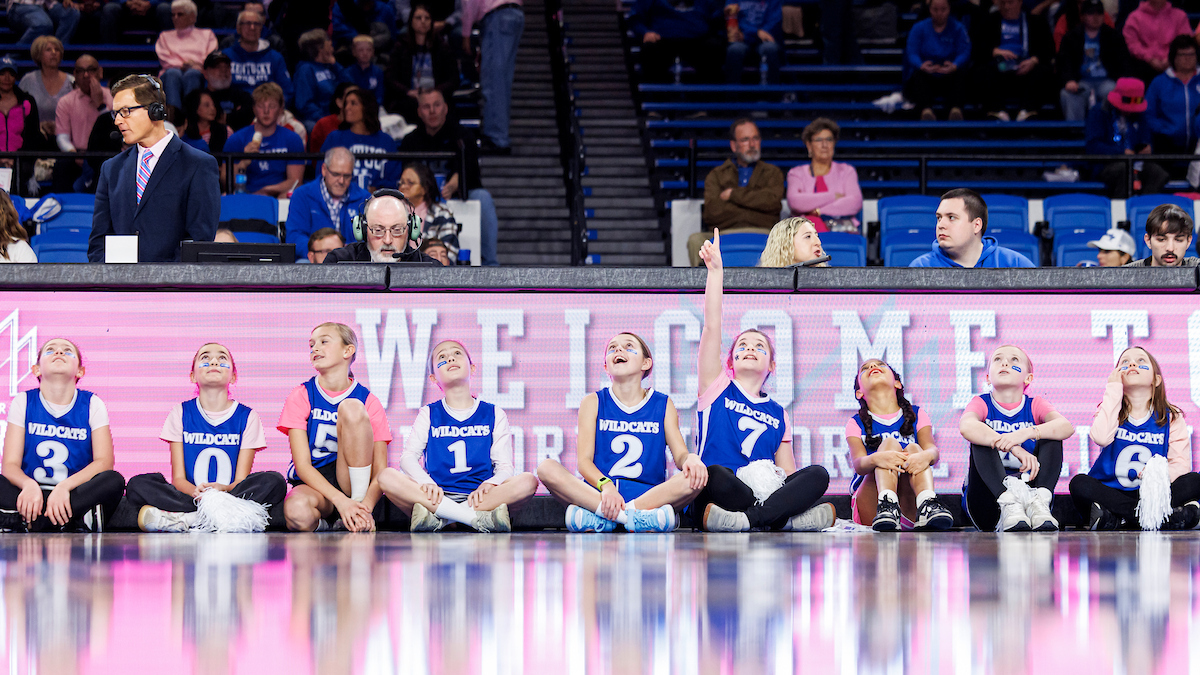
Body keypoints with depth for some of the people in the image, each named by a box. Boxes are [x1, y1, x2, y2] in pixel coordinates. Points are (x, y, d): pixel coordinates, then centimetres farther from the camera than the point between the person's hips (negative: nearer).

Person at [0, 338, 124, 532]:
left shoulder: (92, 405, 5)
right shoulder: (23, 403, 6)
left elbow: (104, 462, -8)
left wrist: (64, 487, -27)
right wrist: (28, 485, -28)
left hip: (79, 494, 0)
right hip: (34, 494, 0)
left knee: (113, 481, -31)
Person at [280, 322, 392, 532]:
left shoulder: (368, 401, 1)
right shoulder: (301, 396, 0)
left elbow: (380, 470, -4)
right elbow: (302, 465, -9)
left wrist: (366, 507, -27)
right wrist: (341, 501, -25)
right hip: (313, 485, -1)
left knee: (351, 408, -21)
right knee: (297, 511, -42)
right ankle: (321, 524, -3)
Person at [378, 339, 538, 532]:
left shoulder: (494, 415, 14)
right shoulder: (429, 415, 14)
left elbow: (505, 466, 6)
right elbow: (409, 455, 2)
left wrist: (489, 484, -18)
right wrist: (426, 483, -20)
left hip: (478, 497, 0)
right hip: (438, 498, 0)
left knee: (528, 481, -27)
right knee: (387, 477, -28)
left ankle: (437, 518, -33)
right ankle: (479, 518, -34)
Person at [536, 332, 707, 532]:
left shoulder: (663, 405, 13)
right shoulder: (593, 403, 10)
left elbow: (680, 454, 5)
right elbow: (584, 460, -1)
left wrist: (691, 458, -22)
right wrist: (605, 485, -23)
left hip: (651, 495, 0)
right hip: (597, 493, 0)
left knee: (696, 477, -29)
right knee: (547, 468, -26)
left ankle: (598, 517, -34)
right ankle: (637, 518, -37)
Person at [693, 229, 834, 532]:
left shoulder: (777, 413, 25)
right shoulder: (717, 388, 17)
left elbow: (788, 473, 18)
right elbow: (712, 326, 6)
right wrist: (715, 271, -2)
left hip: (768, 491, 3)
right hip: (717, 494, -3)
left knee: (818, 474, -24)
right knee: (716, 474, -39)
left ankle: (750, 517, -37)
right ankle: (786, 518, -29)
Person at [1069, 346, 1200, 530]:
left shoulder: (1172, 418, 7)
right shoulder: (1109, 410, 6)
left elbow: (1180, 463, -4)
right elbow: (1101, 438, -18)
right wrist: (1113, 390, -11)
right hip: (1111, 492, 0)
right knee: (1079, 484, -30)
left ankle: (1116, 518, -32)